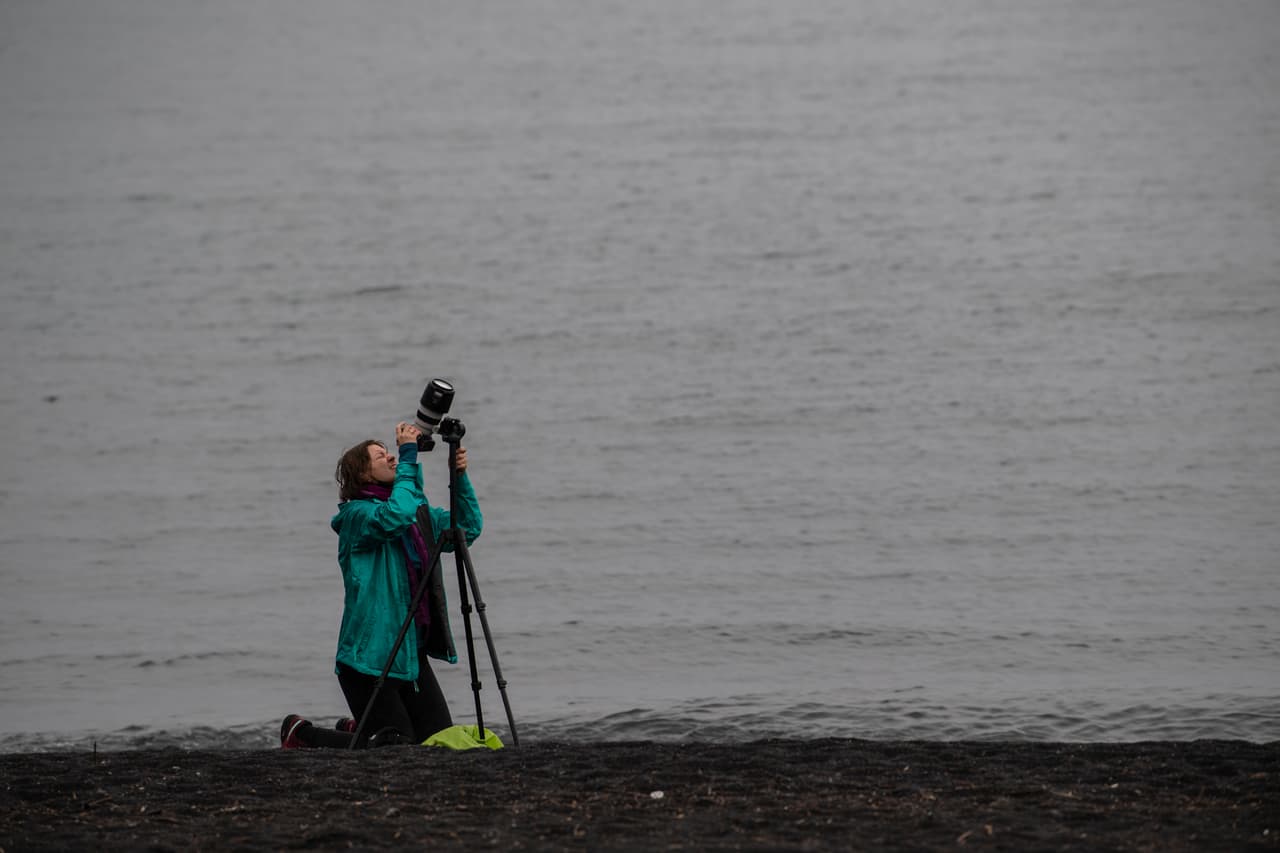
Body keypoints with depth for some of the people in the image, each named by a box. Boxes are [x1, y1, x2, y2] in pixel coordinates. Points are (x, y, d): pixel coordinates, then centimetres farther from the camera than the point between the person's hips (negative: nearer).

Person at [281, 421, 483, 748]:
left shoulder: (420, 512, 14)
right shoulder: (358, 514, -10)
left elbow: (468, 528, 12)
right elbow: (394, 517, -30)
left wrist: (461, 478, -2)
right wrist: (408, 457, -24)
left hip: (411, 652, 8)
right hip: (371, 656, -8)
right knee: (395, 745, -7)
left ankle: (356, 729, 28)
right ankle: (300, 734, 14)